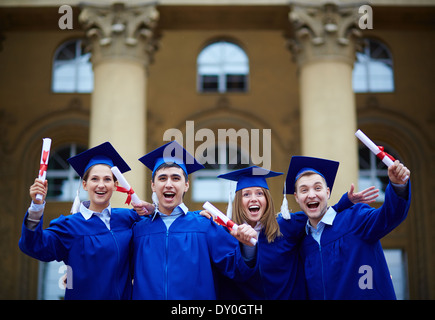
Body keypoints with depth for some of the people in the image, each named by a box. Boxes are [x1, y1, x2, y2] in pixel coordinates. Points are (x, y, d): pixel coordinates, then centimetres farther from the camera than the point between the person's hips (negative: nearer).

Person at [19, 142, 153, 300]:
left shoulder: (127, 217, 0)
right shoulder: (69, 225, -9)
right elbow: (36, 246, -21)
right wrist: (37, 206, -35)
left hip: (123, 295, 3)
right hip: (84, 295, -3)